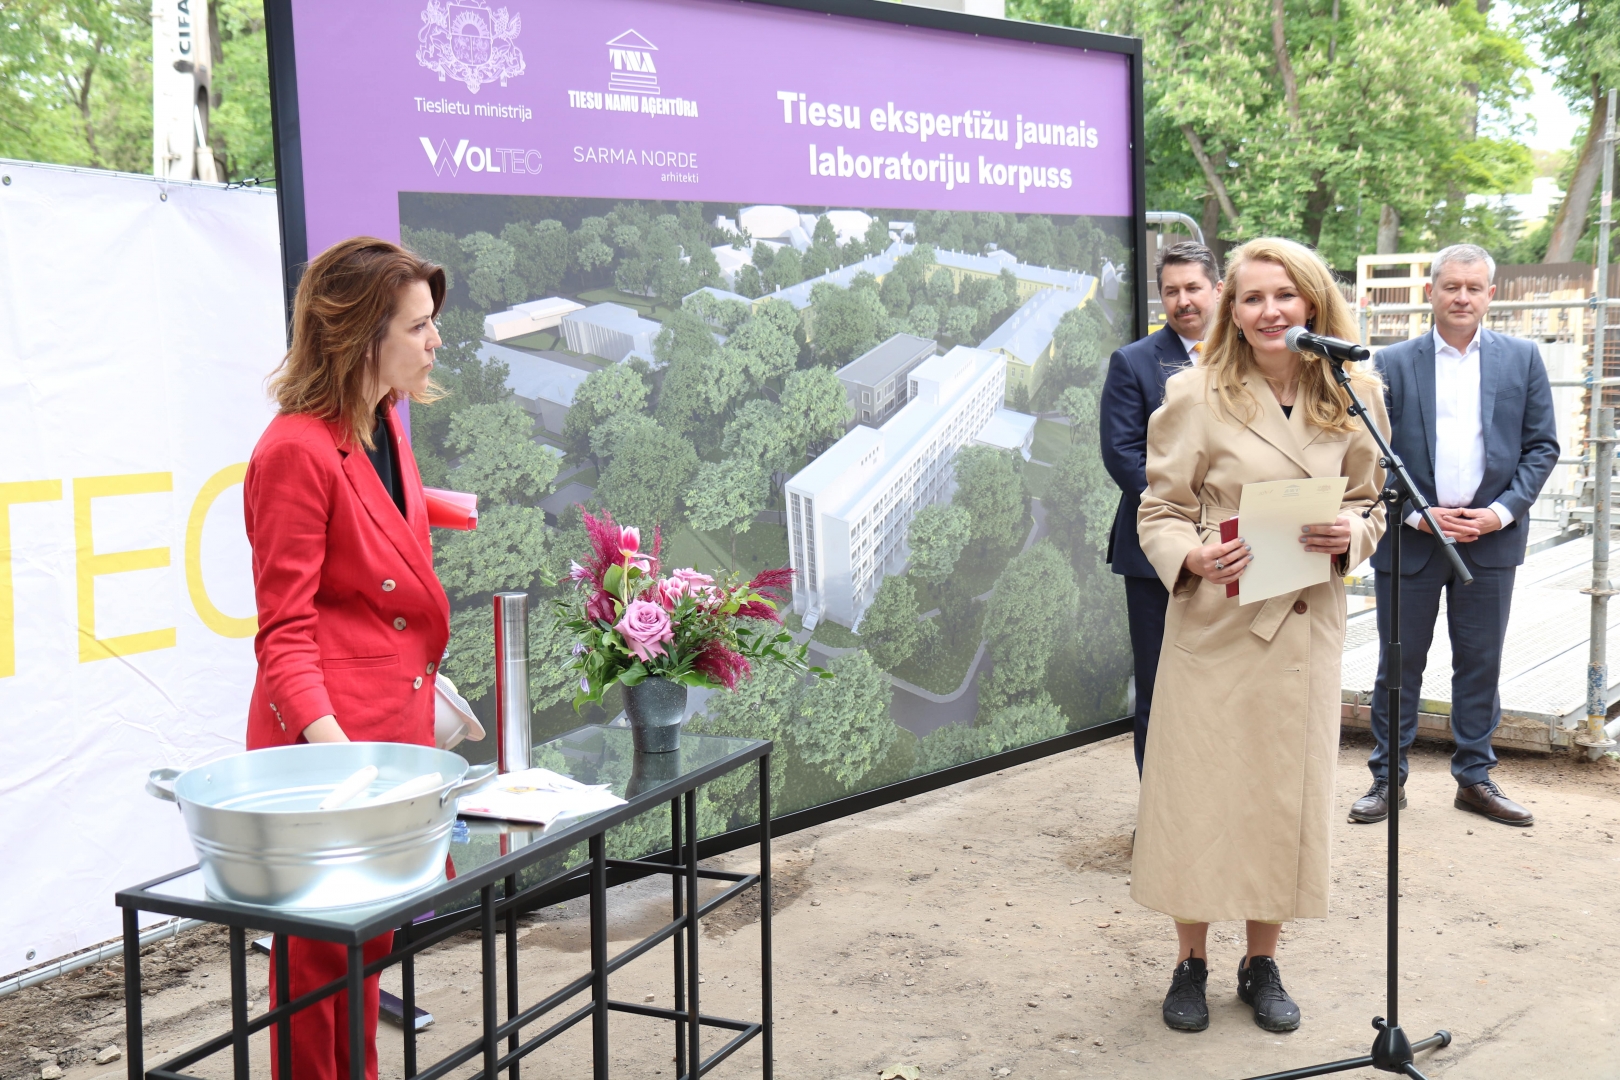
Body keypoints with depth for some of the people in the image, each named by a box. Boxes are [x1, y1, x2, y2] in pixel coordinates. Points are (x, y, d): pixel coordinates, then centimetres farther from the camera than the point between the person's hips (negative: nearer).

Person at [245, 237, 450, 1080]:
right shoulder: (296, 450, -17)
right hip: (327, 736, -9)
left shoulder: (384, 426, 10)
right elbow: (283, 629, -17)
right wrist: (323, 734, -29)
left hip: (392, 723, 9)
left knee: (369, 933, 20)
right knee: (319, 948, 3)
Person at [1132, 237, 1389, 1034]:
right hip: (1215, 624, -3)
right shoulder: (1196, 396, -7)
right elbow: (1158, 510, -3)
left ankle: (1262, 962, 27)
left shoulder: (1352, 399, 3)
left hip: (1307, 624, 3)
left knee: (1287, 792, 9)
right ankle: (1191, 962, 22)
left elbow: (1371, 503, 12)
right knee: (1200, 789, 3)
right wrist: (1192, 557, -23)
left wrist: (1350, 535, -10)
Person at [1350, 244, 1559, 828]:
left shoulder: (1522, 359, 6)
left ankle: (1475, 779, 21)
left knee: (1480, 663, 9)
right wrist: (1416, 515, -10)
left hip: (1491, 538, 2)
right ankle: (1387, 779, 15)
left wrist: (1504, 511, -8)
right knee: (1400, 663, 5)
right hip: (1409, 538, -1)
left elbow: (1542, 446, 5)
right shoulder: (1393, 363, 1)